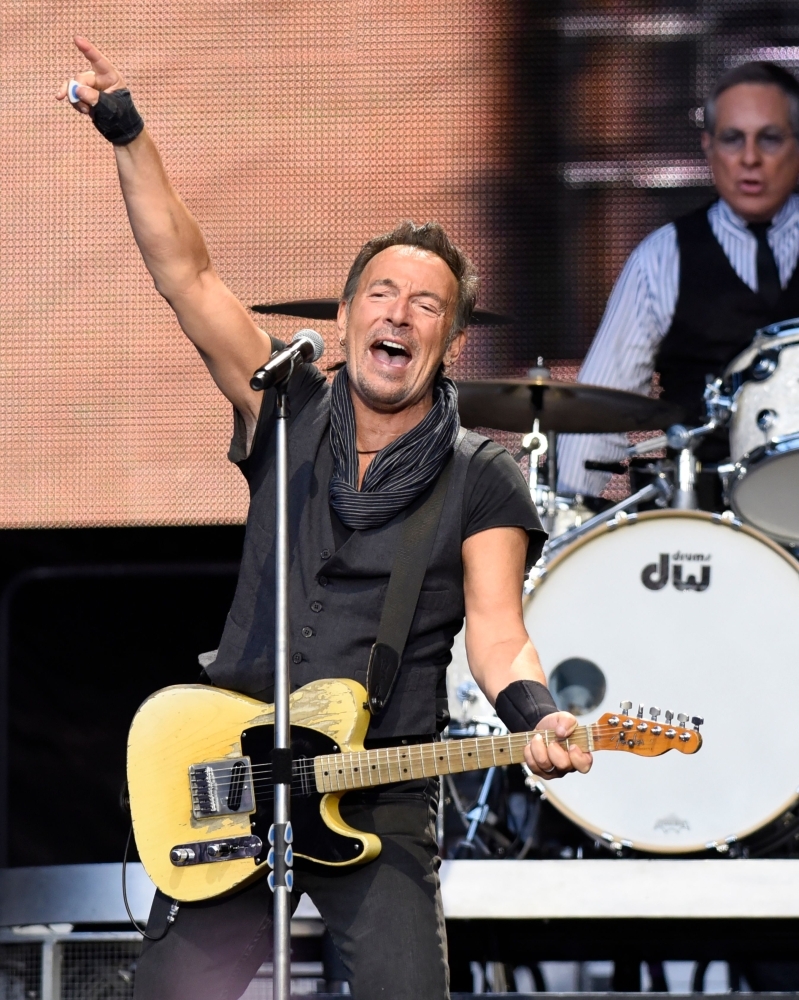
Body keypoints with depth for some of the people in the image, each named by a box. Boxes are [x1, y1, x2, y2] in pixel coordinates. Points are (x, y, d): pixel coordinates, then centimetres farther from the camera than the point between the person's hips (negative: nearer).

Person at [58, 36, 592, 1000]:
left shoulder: (482, 481, 2)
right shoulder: (287, 416, 7)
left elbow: (494, 629, -8)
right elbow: (185, 273, 2)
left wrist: (534, 712, -30)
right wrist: (126, 132, -6)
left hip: (382, 810, -2)